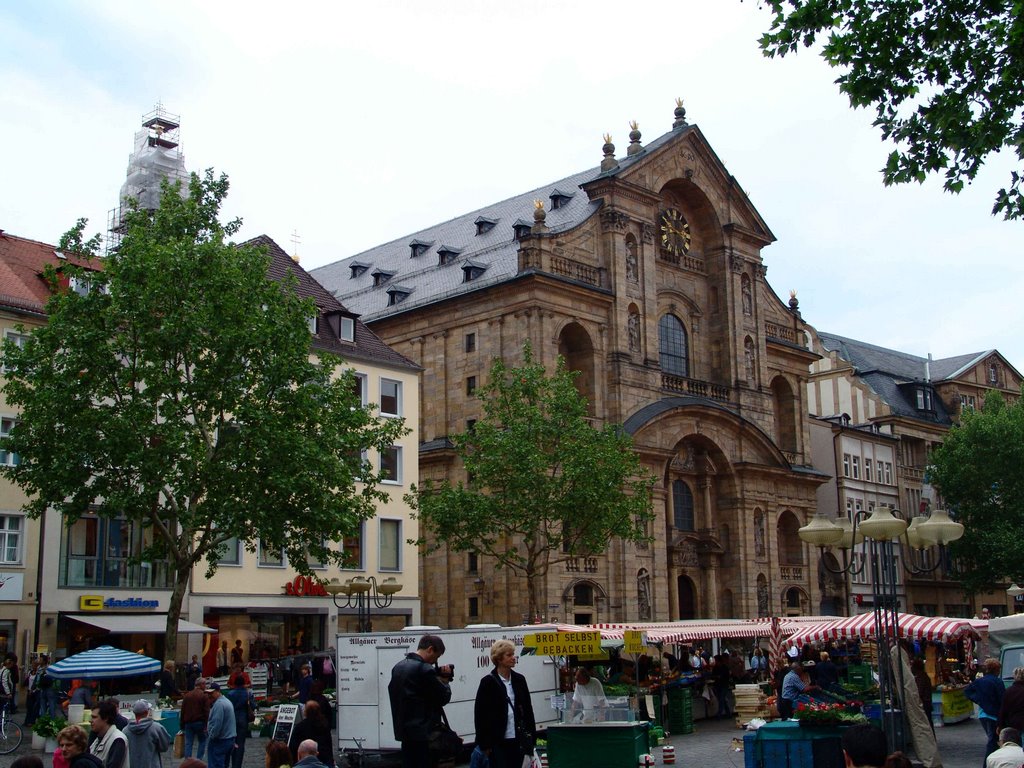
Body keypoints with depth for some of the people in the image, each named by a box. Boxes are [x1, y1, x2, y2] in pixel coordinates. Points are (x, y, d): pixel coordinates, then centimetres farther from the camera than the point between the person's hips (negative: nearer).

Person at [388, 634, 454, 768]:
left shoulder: (398, 667, 10)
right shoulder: (425, 669, -17)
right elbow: (444, 697, -13)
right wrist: (444, 681, 8)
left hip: (404, 730, 8)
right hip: (423, 731, -8)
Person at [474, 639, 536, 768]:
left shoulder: (519, 680, 9)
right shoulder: (488, 682, -6)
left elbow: (528, 709, 14)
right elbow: (480, 714, -6)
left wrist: (531, 735, 8)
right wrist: (484, 743, -8)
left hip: (517, 740, 5)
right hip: (497, 741, -5)